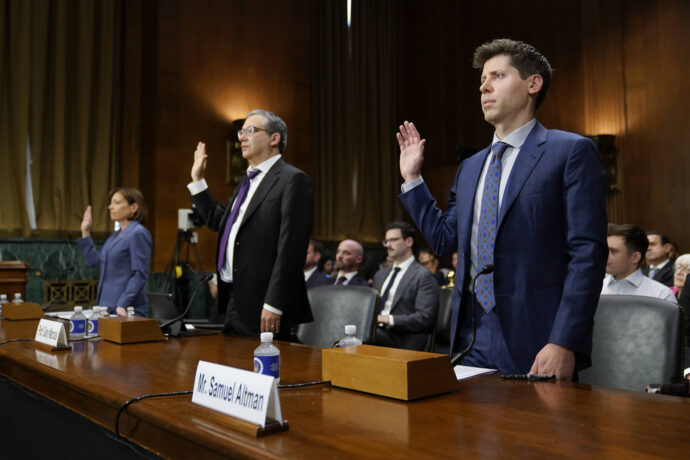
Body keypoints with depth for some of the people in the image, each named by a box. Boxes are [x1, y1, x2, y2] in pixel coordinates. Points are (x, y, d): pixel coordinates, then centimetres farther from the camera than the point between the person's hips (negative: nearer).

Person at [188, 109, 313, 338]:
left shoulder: (292, 180, -11)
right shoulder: (248, 181, 18)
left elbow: (290, 247, -19)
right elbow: (219, 221, 27)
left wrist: (274, 305, -22)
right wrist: (197, 180, 24)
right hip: (234, 302, 9)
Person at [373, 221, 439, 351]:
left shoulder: (423, 276, -1)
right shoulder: (380, 274, 24)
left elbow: (425, 317, -11)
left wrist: (390, 320, -20)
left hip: (403, 342, -6)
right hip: (376, 333, 6)